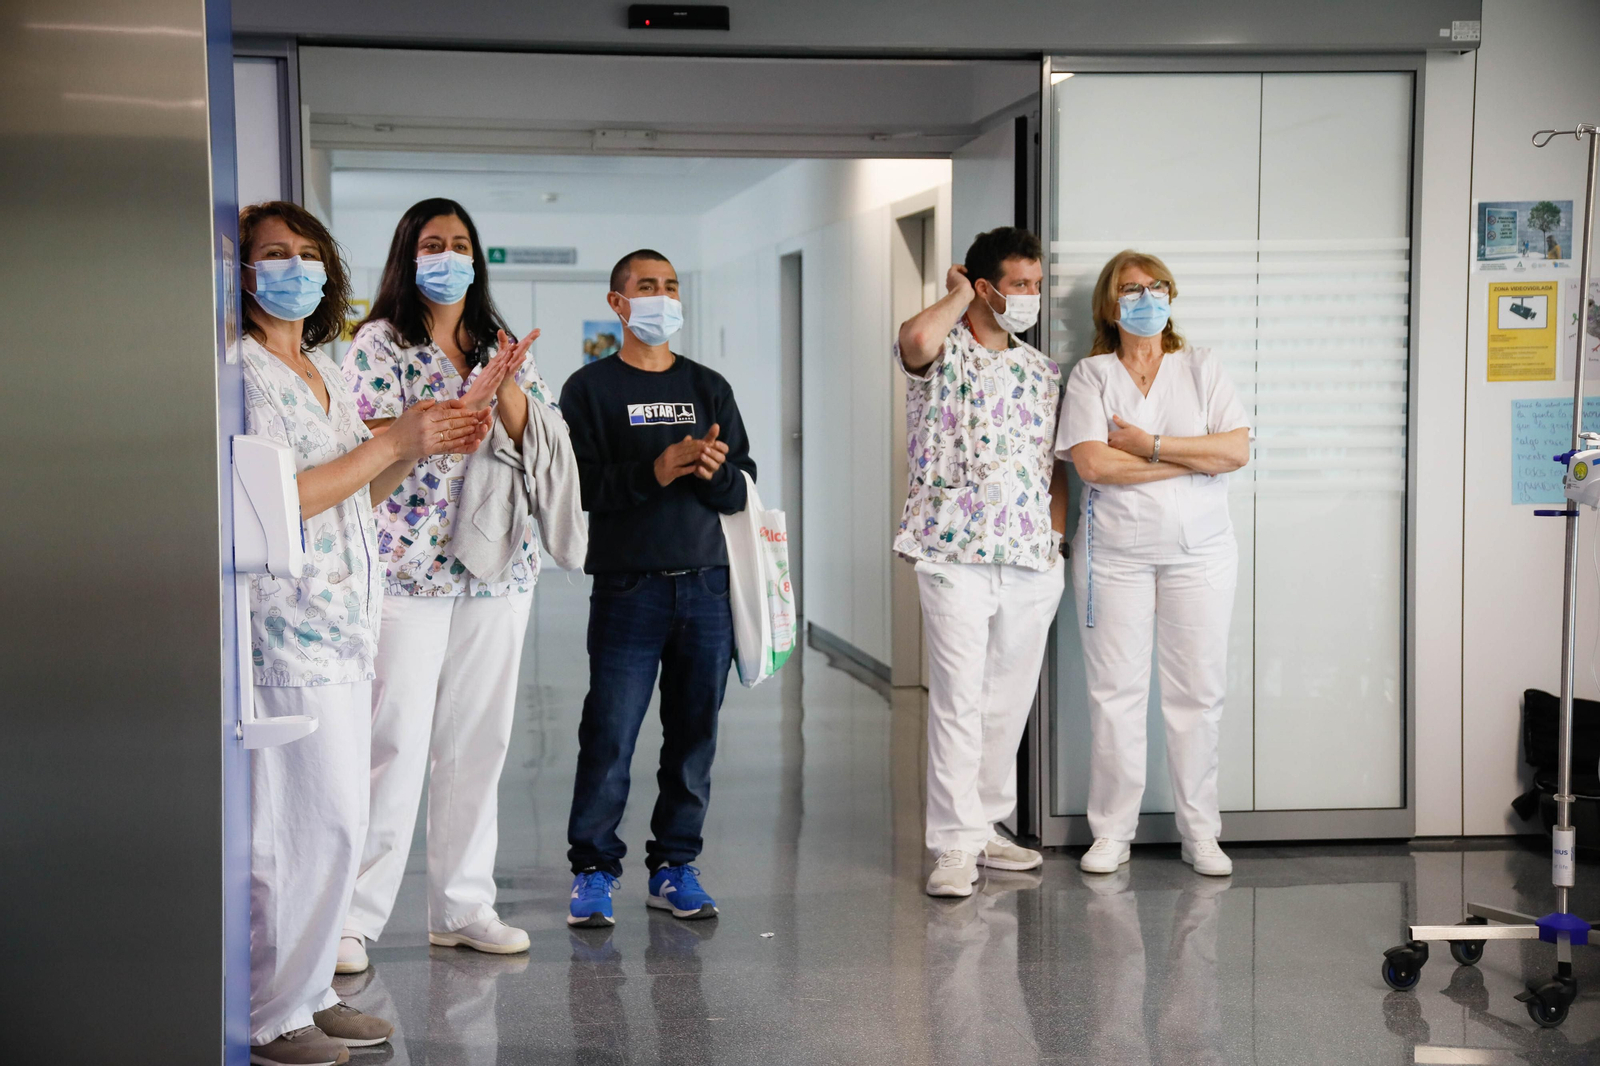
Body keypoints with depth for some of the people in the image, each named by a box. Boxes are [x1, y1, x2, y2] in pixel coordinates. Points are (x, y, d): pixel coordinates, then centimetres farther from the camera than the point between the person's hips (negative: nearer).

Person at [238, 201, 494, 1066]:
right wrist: (391, 444, -14)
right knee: (315, 818, -8)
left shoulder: (322, 371, 19)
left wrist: (421, 450, 8)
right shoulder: (243, 369, -9)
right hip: (286, 626, -9)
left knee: (335, 819, 11)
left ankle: (305, 993, 21)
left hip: (342, 621, 9)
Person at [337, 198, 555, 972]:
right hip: (406, 568, -5)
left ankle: (463, 906, 18)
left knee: (479, 741, 8)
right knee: (396, 743, -7)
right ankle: (353, 916, 1)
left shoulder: (500, 346, 15)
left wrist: (506, 386, -11)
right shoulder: (379, 343, 0)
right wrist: (473, 395, -18)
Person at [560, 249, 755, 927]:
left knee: (694, 733, 5)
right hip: (628, 586, -3)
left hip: (705, 586, 4)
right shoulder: (590, 389, 4)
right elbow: (577, 485, -8)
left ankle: (675, 865, 16)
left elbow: (743, 490, 10)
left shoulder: (708, 388, 15)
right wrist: (653, 471, -19)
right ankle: (593, 870, 8)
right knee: (609, 736, -4)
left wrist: (715, 471, -12)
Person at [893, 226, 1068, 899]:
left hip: (1032, 563, 6)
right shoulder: (944, 356, -1)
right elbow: (916, 339, -27)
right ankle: (954, 844, -2)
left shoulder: (1042, 371, 16)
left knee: (1009, 699, 10)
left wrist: (1058, 538, 10)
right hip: (955, 553, -6)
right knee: (958, 698, -7)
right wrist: (959, 295, -8)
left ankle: (986, 825, 22)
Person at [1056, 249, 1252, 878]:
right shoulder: (1091, 375, 4)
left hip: (1199, 549, 1)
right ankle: (1112, 831, 9)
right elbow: (1092, 463, -11)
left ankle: (1200, 832, 11)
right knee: (1115, 689, 0)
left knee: (1198, 689, 2)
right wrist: (1192, 460, -10)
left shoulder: (1200, 368, 9)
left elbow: (1237, 450, -5)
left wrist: (1150, 445, -11)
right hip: (1114, 551, -1)